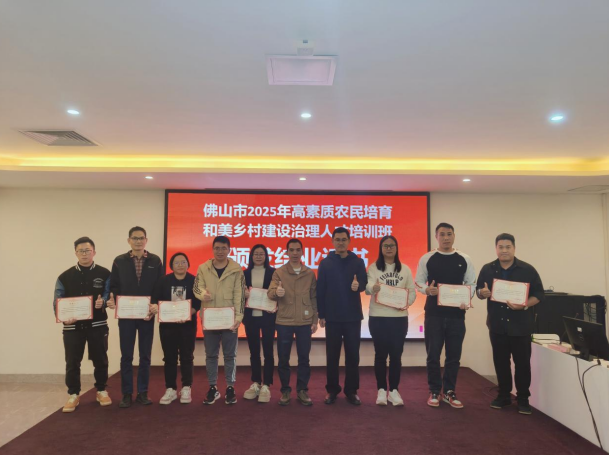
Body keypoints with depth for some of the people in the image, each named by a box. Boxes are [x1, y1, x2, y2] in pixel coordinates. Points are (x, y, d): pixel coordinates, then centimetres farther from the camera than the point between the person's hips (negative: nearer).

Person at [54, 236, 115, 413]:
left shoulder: (104, 274, 1)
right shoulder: (65, 276, 4)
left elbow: (110, 296, -2)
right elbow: (58, 301, 2)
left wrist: (103, 302, -25)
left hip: (97, 325, -1)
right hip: (73, 326, 1)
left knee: (100, 360, 9)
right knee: (72, 362, 6)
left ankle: (101, 391, 26)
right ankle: (73, 394, 22)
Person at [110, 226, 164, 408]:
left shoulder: (155, 261, 2)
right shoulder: (119, 261, 3)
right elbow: (113, 286, 2)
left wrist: (157, 305, -13)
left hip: (147, 315, 0)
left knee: (145, 355, 8)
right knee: (126, 356, 6)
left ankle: (142, 393, 19)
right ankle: (127, 394, 17)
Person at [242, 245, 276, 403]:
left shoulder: (272, 272, 1)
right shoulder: (245, 273, 8)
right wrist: (244, 294, -13)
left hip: (267, 317, -2)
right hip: (251, 317, 2)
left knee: (268, 351, 1)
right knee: (254, 351, 11)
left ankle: (266, 386, 9)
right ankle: (256, 383, 23)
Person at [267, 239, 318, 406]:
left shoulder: (310, 273, 5)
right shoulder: (279, 272, 1)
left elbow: (314, 298, 8)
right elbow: (270, 293, -7)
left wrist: (315, 320, 5)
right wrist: (276, 292, -31)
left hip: (305, 322, 1)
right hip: (284, 322, -1)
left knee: (304, 358, 7)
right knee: (283, 359, 6)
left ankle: (302, 390, 21)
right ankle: (285, 390, 21)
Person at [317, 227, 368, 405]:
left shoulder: (358, 262, 3)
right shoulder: (325, 263, 1)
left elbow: (364, 283, -4)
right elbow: (320, 290, 0)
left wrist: (358, 285, -28)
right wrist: (321, 315, -4)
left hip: (353, 316, 1)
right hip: (332, 317, 0)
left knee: (353, 355, 7)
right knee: (332, 355, 7)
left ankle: (351, 390, 20)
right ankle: (332, 390, 20)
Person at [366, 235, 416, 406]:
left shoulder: (405, 269, 9)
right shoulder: (374, 267, 1)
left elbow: (412, 291, 6)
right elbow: (368, 288, -15)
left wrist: (407, 303, -15)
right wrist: (374, 288, -39)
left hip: (399, 317, 2)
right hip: (378, 317, -2)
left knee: (396, 354, 5)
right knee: (381, 354, 5)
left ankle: (393, 390, 16)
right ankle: (381, 390, 15)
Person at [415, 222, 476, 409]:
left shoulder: (464, 259, 6)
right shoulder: (427, 258, 1)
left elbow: (472, 283, 8)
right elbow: (418, 282, 3)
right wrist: (427, 290, -19)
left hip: (456, 313, 2)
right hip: (434, 313, -1)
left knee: (454, 355, 8)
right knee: (433, 354, 4)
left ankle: (449, 391, 23)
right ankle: (434, 391, 18)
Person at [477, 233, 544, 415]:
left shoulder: (527, 270, -5)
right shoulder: (487, 269, 4)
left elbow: (539, 294, -4)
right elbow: (479, 291, 10)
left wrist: (524, 305, -21)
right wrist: (483, 293, -14)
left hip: (520, 325, -2)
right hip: (497, 324, 3)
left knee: (522, 362, 3)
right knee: (500, 361, 11)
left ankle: (523, 399, 18)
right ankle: (504, 395, 25)